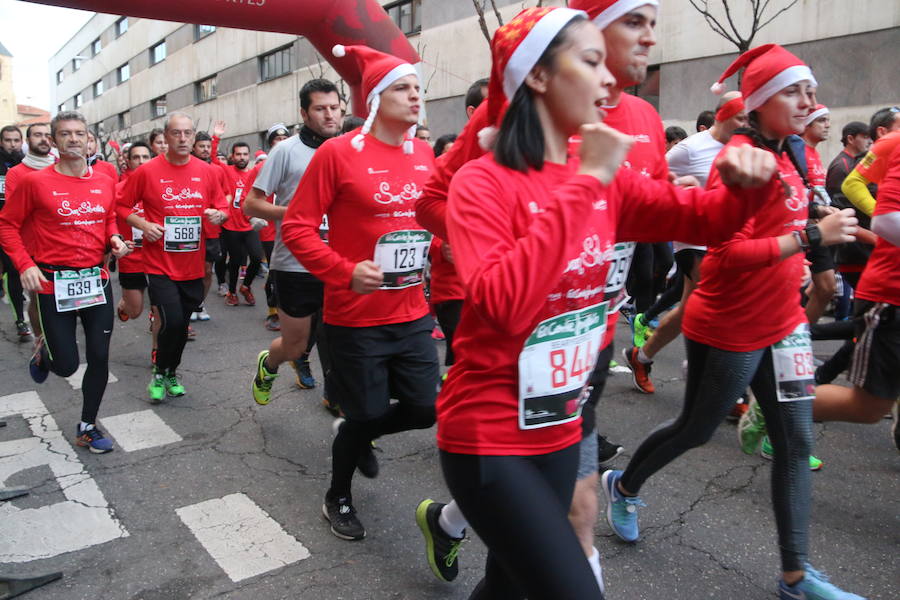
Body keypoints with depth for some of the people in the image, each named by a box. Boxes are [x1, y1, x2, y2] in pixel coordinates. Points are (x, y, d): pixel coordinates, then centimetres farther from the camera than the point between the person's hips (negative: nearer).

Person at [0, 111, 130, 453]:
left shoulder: (105, 183, 4)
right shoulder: (35, 182, -9)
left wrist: (115, 239, 0)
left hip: (96, 280, 4)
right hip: (54, 283, -4)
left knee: (99, 358, 5)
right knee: (66, 366, 0)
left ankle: (88, 427, 23)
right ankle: (44, 352, 38)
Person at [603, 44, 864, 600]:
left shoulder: (784, 156, 10)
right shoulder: (741, 157, -17)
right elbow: (729, 251, -24)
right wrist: (812, 236, -26)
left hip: (782, 321, 8)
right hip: (728, 328, -8)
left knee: (796, 442, 7)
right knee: (696, 429, 10)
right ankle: (623, 485, 37)